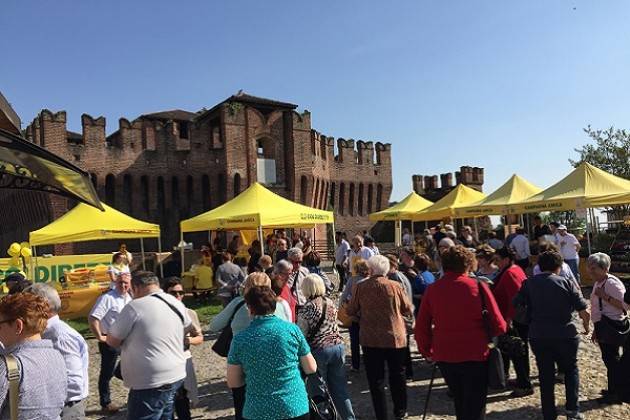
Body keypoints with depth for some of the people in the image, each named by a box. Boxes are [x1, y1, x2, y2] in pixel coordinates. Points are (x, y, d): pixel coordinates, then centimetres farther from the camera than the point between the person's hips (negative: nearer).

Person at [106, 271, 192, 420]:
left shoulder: (135, 306, -15)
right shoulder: (177, 303, 5)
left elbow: (112, 341, -6)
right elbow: (189, 328, 23)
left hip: (151, 383, -7)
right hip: (176, 376, 8)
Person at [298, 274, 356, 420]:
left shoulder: (307, 308, -13)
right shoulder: (331, 303, 5)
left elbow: (301, 334, -11)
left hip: (318, 349, -5)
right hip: (337, 345, 6)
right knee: (339, 388, 13)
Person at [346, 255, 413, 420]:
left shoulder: (360, 287, -9)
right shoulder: (395, 286, -8)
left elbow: (350, 311, -1)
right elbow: (408, 310, 1)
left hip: (370, 340, -1)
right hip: (395, 338, 1)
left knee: (376, 379, 11)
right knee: (397, 376, 19)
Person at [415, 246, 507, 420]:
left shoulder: (432, 289, -4)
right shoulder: (478, 286, -11)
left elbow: (421, 328, -3)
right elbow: (499, 326, -10)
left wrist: (427, 350, 11)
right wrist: (486, 335, 10)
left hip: (444, 357, 3)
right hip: (475, 356, -3)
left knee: (460, 404, 24)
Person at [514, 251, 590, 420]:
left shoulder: (529, 283, 0)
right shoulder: (567, 283, -3)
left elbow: (516, 307, -6)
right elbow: (584, 312, -5)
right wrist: (586, 327, 14)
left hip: (538, 336, 1)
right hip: (565, 335, -1)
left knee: (546, 375, 13)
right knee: (571, 369, 22)